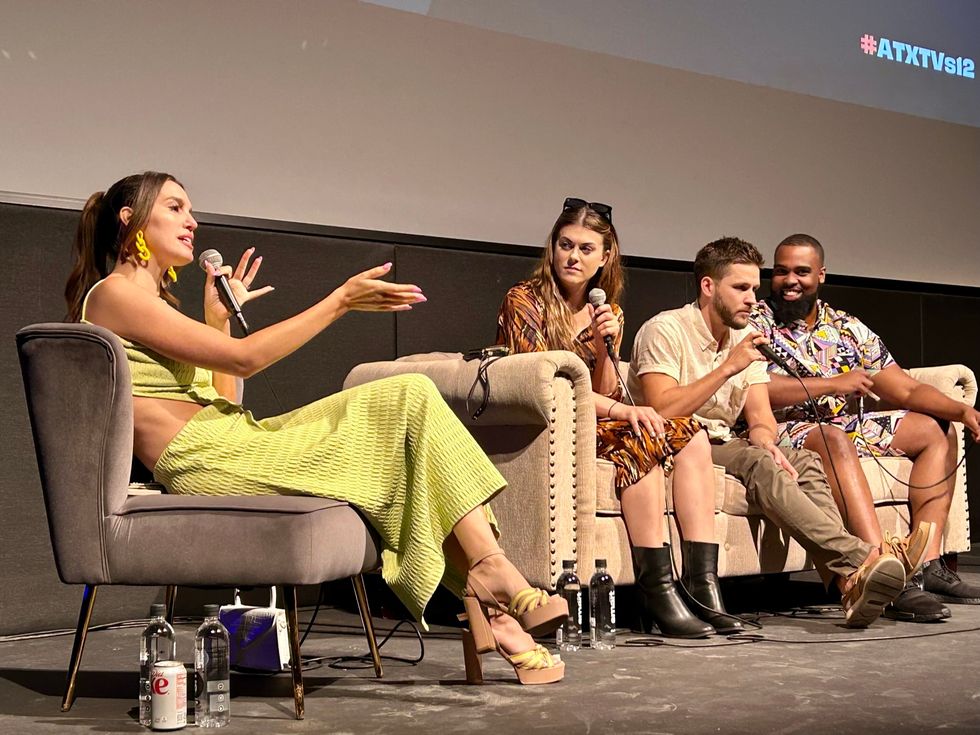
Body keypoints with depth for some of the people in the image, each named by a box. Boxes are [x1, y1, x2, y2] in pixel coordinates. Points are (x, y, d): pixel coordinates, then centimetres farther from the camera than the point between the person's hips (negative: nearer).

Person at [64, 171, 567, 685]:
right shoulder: (115, 293, -3)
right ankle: (493, 575, -9)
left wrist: (219, 317, 20)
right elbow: (243, 358, -11)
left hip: (232, 441, 9)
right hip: (204, 460, -9)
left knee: (410, 399, -7)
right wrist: (341, 300, -9)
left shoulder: (151, 298, 26)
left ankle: (487, 605, -17)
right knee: (411, 402, -11)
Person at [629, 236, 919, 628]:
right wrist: (728, 368, -24)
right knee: (758, 464, -33)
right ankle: (857, 558, -46)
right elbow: (661, 411, -23)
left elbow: (760, 416, 7)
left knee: (803, 461, -21)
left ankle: (850, 582, -40)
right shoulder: (665, 330, -10)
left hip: (723, 444, 7)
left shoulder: (747, 338, 13)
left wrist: (764, 439, -18)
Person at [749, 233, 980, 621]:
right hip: (783, 434, -7)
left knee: (936, 430, 4)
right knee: (834, 438, -37)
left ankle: (927, 565, -11)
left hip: (849, 430, 8)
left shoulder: (848, 329, 16)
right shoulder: (755, 323, -1)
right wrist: (835, 384, -15)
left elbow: (907, 390, 11)